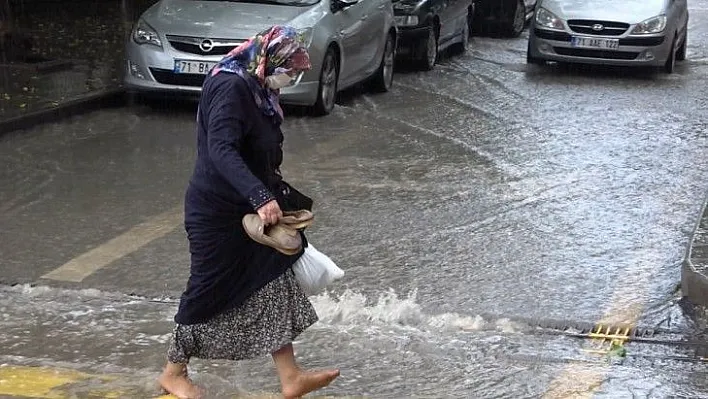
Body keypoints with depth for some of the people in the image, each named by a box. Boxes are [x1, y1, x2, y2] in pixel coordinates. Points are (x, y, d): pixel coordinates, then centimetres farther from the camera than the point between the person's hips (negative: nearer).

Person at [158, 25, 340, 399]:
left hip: (246, 210, 10)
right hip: (217, 211, -10)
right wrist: (261, 197, -43)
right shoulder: (230, 87, -22)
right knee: (211, 291, 3)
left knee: (273, 283, 8)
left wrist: (282, 197, 24)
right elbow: (222, 152, -35)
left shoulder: (257, 92, 9)